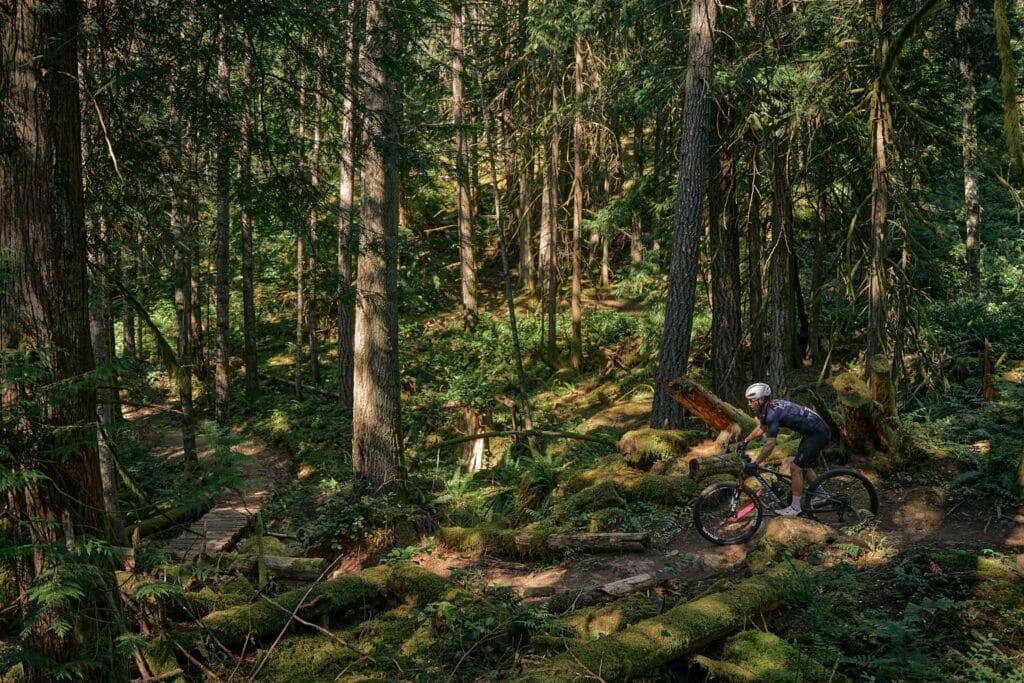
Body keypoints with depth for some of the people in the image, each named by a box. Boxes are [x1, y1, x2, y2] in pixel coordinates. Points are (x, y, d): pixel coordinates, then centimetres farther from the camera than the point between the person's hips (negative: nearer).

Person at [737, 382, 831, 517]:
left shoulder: (773, 413, -25)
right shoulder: (770, 406, 4)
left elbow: (770, 444, -29)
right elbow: (761, 428, 24)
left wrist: (754, 464, -26)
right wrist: (744, 442, 23)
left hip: (817, 434, -10)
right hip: (815, 431, 10)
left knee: (796, 468, -5)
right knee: (804, 466, 21)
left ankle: (795, 508, 3)